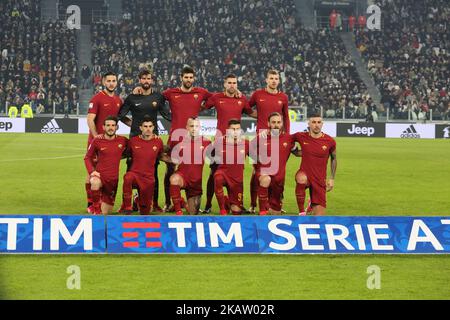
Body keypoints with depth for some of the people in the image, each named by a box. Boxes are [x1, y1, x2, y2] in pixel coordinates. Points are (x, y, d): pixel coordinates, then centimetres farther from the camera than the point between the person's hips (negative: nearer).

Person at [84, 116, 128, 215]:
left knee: (105, 213, 9)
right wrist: (91, 171, -9)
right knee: (95, 182, -42)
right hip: (100, 175, -2)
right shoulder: (97, 140, -5)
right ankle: (95, 207, -21)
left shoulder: (123, 141, 0)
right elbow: (87, 158, 6)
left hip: (113, 178, 2)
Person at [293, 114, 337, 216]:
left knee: (320, 215, -3)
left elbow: (334, 159, 12)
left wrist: (332, 179, 10)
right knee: (301, 179, -40)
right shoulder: (301, 137, -4)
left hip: (320, 180, 1)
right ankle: (301, 212, -27)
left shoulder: (330, 141, -4)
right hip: (304, 174, -1)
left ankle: (312, 204, 34)